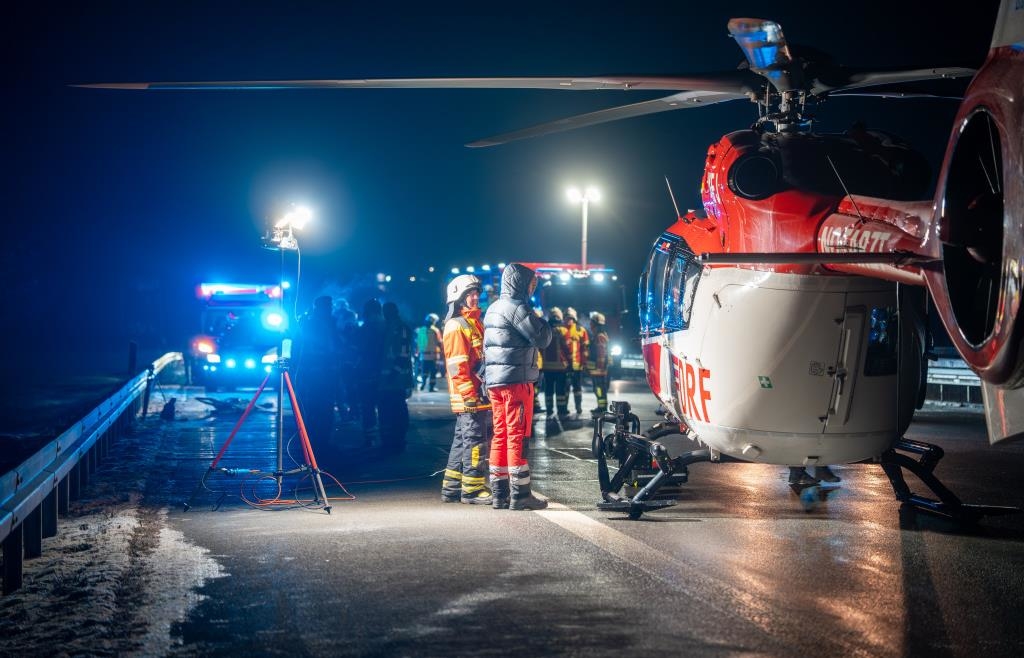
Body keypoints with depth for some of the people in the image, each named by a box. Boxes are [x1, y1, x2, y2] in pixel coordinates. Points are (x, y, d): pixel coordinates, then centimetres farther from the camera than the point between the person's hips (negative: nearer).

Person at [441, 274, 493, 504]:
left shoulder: (474, 323, 19)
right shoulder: (456, 326, -11)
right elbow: (457, 367, -17)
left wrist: (481, 392, 22)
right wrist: (470, 396, -21)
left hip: (479, 395, 10)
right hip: (469, 397, -10)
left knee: (462, 441, 12)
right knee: (475, 442, -7)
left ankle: (451, 489, 18)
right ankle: (473, 490, -3)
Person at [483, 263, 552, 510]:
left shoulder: (493, 309, 18)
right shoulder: (517, 307, -11)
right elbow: (542, 339, -12)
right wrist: (545, 322, 7)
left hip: (494, 379, 9)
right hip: (516, 380, -9)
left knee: (500, 435, 10)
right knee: (518, 436, -7)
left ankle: (499, 493, 11)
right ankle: (520, 494, -7)